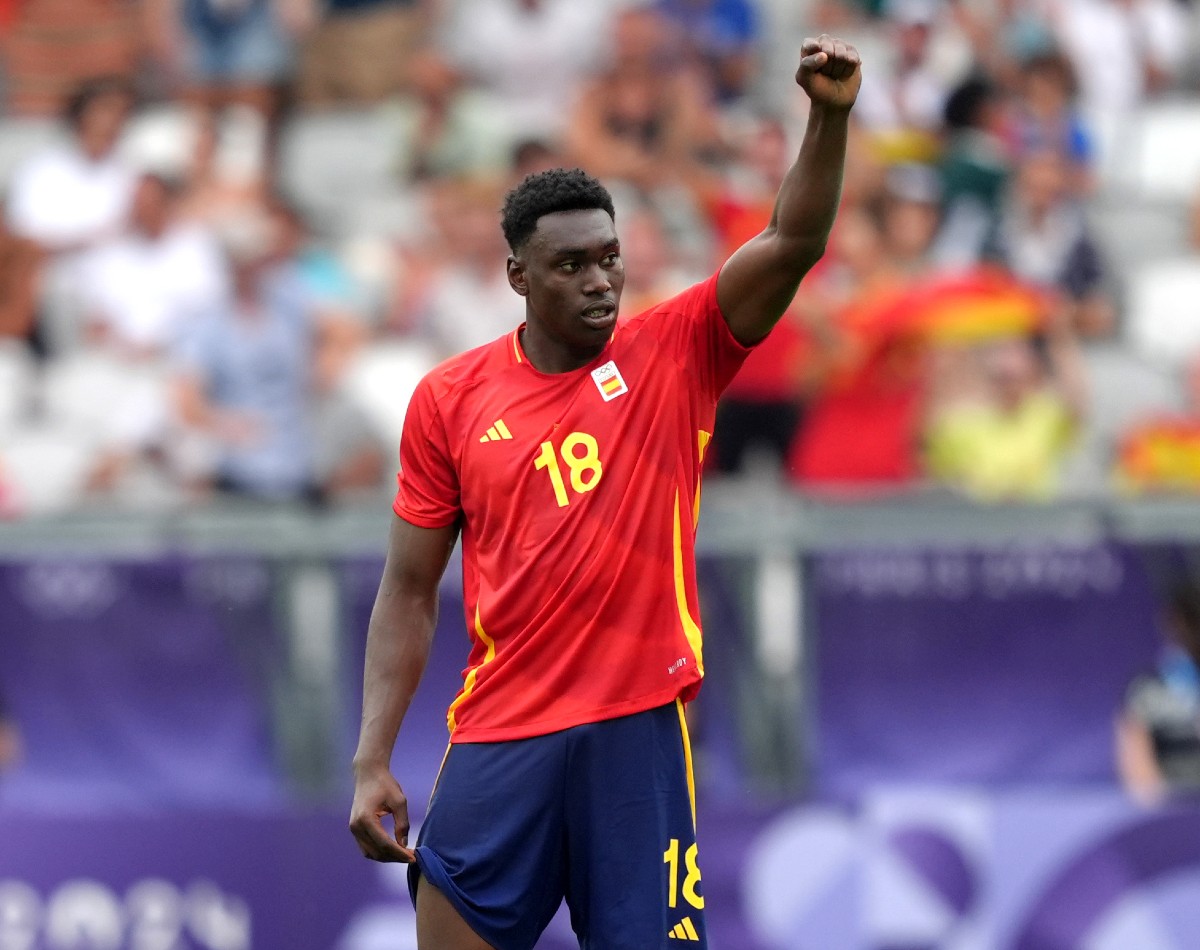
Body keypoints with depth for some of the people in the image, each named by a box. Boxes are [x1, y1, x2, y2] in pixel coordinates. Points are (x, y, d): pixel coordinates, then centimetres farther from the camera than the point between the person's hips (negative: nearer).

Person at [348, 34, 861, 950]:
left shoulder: (675, 352, 3)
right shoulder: (449, 399, 5)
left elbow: (794, 244, -10)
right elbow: (410, 592, 7)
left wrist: (830, 117, -27)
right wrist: (372, 762, 1)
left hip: (640, 733, -1)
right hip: (498, 737, 1)